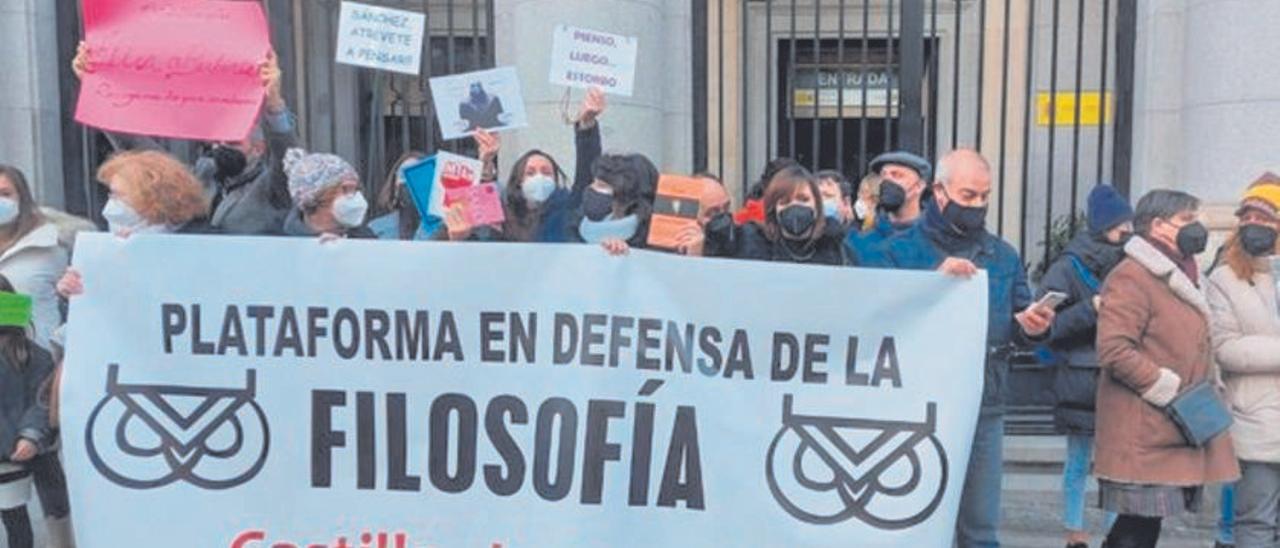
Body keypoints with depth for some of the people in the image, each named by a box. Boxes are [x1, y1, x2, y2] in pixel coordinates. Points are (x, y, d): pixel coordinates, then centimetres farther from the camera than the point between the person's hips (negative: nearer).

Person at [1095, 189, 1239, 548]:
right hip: (1144, 436, -10)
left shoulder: (1177, 277, 20)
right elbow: (1114, 350, -23)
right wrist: (1167, 389, -18)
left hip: (1172, 433, 10)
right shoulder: (1131, 278, -13)